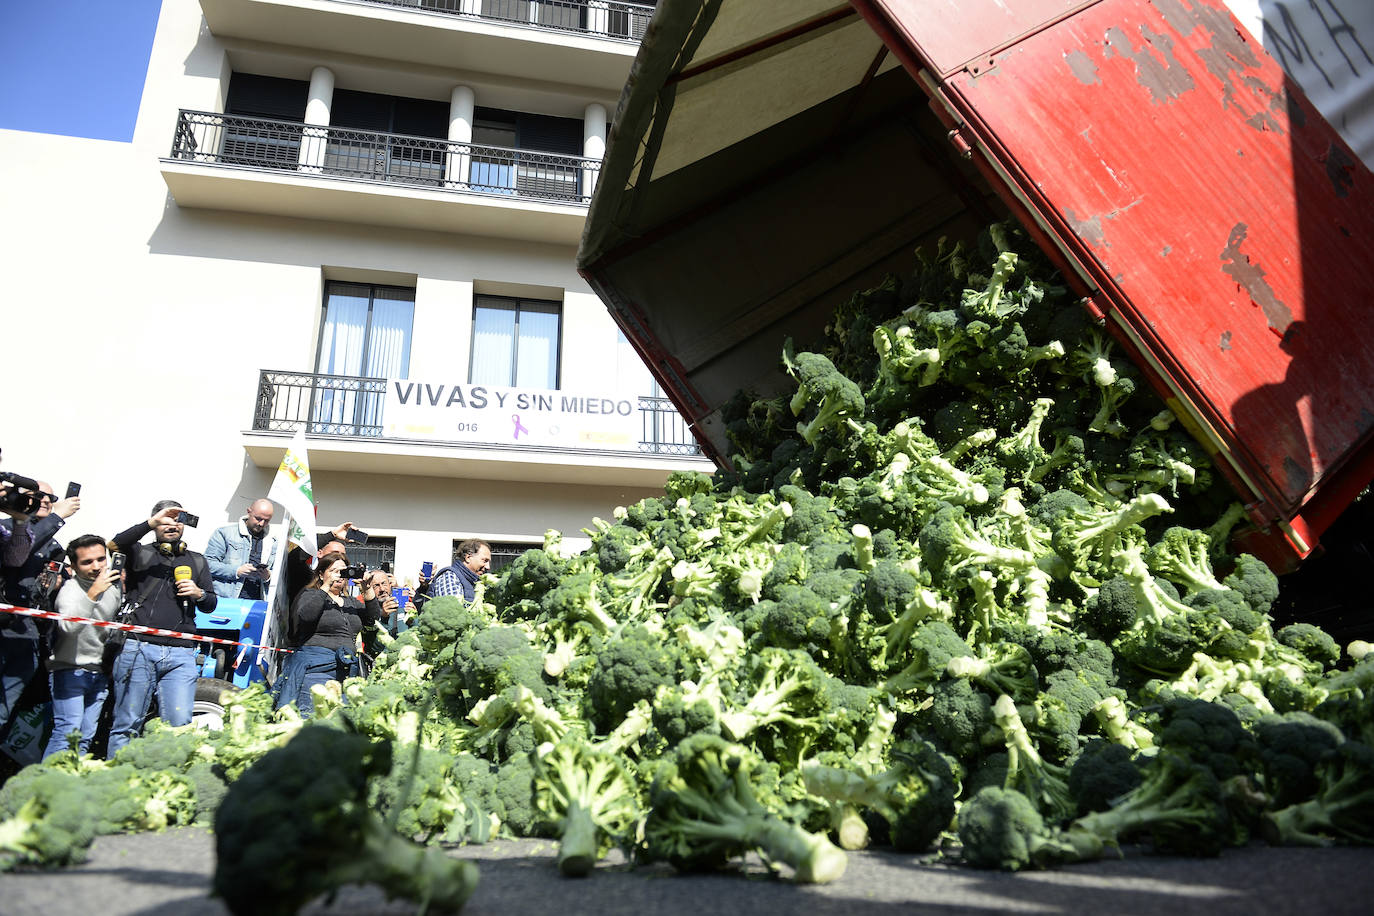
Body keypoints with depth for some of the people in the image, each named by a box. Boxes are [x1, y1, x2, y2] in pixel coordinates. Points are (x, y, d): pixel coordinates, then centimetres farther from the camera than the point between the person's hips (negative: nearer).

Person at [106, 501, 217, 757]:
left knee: (179, 726, -5)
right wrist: (151, 523, -19)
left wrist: (200, 594, -1)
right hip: (138, 649, -2)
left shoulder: (197, 561, 22)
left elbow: (211, 604, 21)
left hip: (181, 655, 2)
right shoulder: (140, 553, 13)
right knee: (126, 726, 0)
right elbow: (117, 544, -10)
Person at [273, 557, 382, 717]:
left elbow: (374, 619, 12)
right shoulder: (309, 595, 8)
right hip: (315, 667, -5)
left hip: (348, 671, 5)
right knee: (310, 716, -15)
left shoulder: (351, 602, 23)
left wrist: (368, 591, -1)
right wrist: (325, 587, -13)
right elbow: (304, 616, -13)